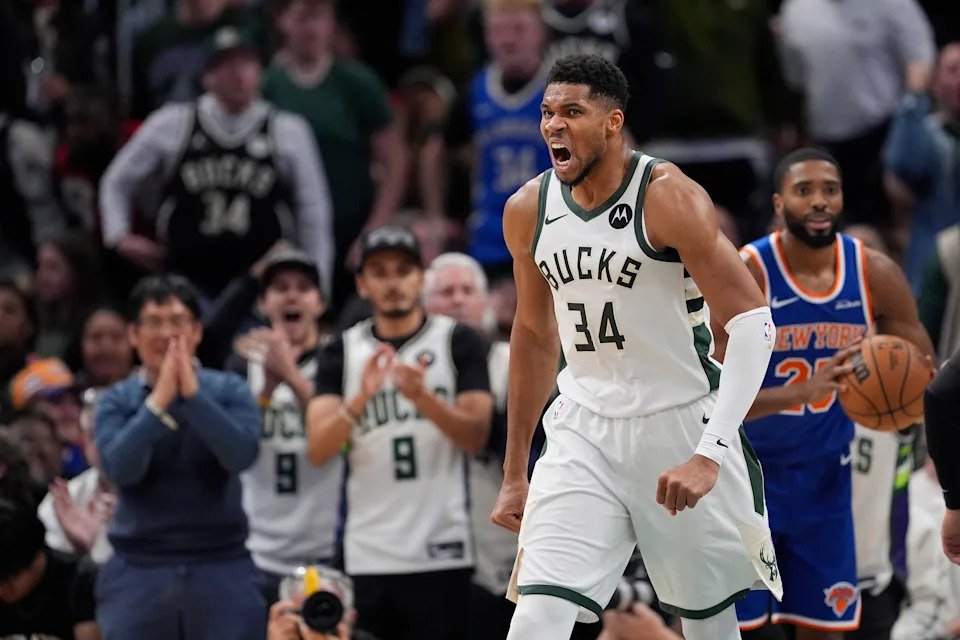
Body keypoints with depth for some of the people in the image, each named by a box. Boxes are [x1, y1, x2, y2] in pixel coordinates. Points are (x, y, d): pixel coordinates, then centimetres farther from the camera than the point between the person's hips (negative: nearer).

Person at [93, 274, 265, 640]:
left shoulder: (229, 391, 3)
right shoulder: (116, 401, 3)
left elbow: (242, 455, -15)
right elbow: (119, 469, -14)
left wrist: (193, 394, -20)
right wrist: (158, 401, -20)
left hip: (222, 569, 0)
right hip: (138, 571, 0)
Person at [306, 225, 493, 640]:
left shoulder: (458, 341, 3)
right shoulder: (341, 353, 7)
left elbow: (476, 438, -6)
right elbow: (317, 451, -3)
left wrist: (422, 397, -23)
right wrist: (360, 399, -20)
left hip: (442, 554, -2)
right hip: (367, 558, 2)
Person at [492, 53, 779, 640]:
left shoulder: (668, 199, -16)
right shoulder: (528, 210, 1)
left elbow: (754, 322, -19)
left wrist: (709, 455, -28)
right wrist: (515, 472, 18)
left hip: (682, 425, -4)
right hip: (583, 431, 4)